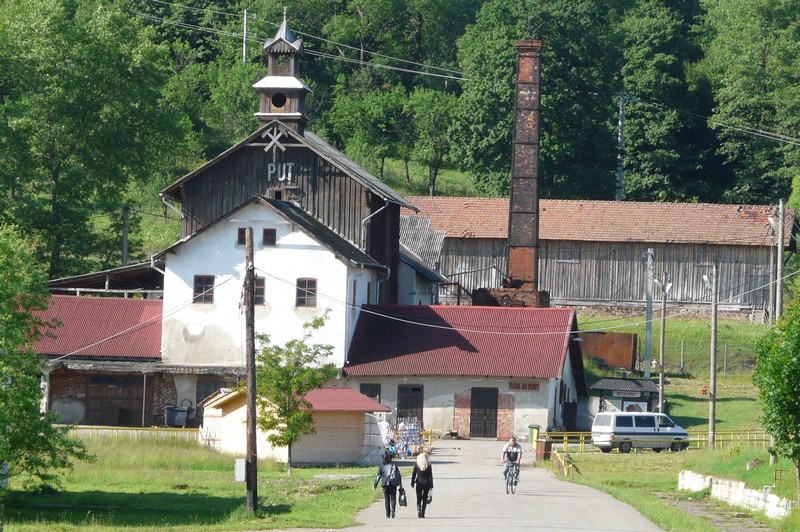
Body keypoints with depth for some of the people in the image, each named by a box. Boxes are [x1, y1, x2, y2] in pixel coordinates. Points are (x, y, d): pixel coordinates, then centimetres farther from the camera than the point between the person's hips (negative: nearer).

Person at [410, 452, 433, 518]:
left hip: (419, 483, 0)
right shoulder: (428, 465, -4)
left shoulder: (416, 465, -4)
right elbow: (430, 476, -2)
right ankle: (423, 513, 7)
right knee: (425, 499, 9)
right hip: (426, 484, 0)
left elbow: (413, 474, -1)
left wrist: (412, 483, 7)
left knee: (419, 499, 7)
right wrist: (431, 485, 2)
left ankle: (419, 510, -15)